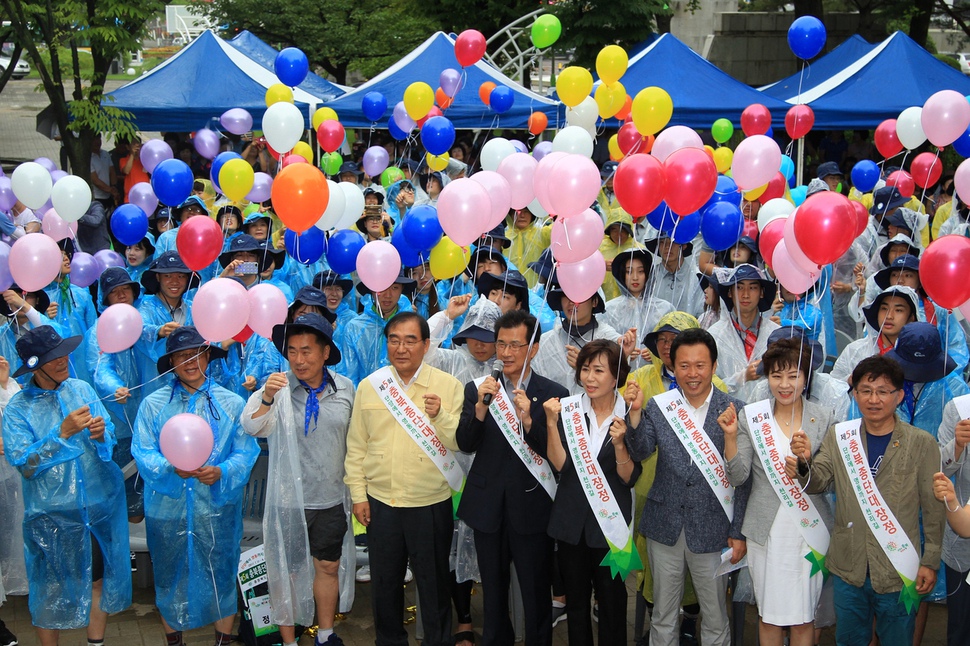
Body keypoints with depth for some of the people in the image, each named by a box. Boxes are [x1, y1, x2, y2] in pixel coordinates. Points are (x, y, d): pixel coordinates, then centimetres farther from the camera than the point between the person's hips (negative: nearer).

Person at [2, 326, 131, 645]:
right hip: (53, 515, -3)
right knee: (52, 591, 7)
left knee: (99, 579, 15)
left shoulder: (81, 389, 1)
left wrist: (100, 434, -21)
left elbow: (111, 438, 2)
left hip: (101, 507, 3)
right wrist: (63, 433, -25)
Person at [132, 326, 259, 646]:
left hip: (218, 508, 0)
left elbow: (246, 452, -3)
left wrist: (221, 472, -22)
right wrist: (171, 467, -24)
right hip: (167, 508, 0)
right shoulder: (153, 404, 3)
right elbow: (142, 452, -4)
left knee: (221, 576, 7)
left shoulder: (232, 403, 3)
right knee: (170, 578, 11)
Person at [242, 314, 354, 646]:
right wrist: (266, 397, -43)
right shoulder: (280, 386, -10)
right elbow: (253, 427, -24)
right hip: (289, 498, -3)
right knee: (286, 571, 8)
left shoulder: (344, 388, -1)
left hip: (331, 498, 3)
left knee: (327, 568, 16)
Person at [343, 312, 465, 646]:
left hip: (431, 503, -2)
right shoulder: (368, 386, 1)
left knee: (434, 582, 11)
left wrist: (440, 415, -26)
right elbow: (356, 446, 5)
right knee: (385, 581, 16)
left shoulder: (448, 385, -6)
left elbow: (461, 442, -9)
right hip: (380, 502, 2)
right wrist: (358, 494, 2)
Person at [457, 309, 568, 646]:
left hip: (532, 507, -3)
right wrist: (481, 406, -22)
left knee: (537, 596, 7)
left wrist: (528, 419, -27)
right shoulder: (477, 389, 2)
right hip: (488, 507, 3)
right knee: (493, 592, 19)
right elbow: (465, 444, -6)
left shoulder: (554, 394, -6)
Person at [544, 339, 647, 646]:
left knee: (612, 600, 9)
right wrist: (551, 422, -22)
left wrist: (619, 443, -25)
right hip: (571, 522, 2)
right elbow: (559, 465, -12)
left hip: (611, 522, -2)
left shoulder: (631, 414, -7)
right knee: (575, 599, 15)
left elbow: (630, 478, -9)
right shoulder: (567, 408, -3)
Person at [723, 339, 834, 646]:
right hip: (767, 530, 0)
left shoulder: (824, 418, -1)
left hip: (810, 529, 0)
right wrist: (730, 436, -17)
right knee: (769, 613, 10)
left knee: (804, 616, 7)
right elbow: (738, 476, -4)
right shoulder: (749, 416, -1)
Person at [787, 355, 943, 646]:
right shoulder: (839, 436, 2)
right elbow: (816, 484, -4)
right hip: (848, 567, 3)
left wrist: (930, 561, -3)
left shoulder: (921, 444, -6)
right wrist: (803, 462, -25)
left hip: (899, 570, -2)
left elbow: (934, 509, -3)